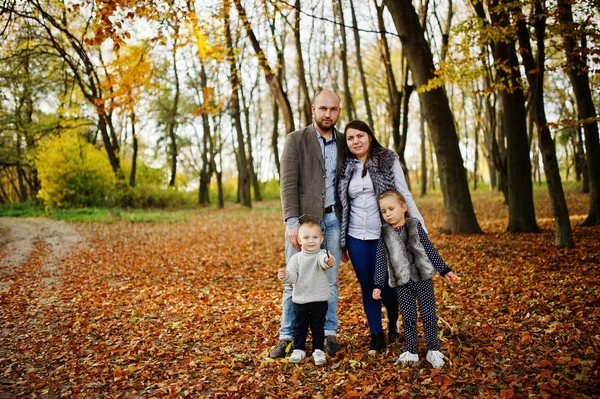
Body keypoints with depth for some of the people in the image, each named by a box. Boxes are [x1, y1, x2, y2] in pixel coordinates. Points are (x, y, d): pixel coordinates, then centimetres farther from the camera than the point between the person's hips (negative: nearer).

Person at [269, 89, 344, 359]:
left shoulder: (343, 143, 10)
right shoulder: (296, 140, -1)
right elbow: (288, 184, -8)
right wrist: (292, 223, -17)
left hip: (333, 219, 3)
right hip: (303, 218, -3)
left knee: (330, 280, 7)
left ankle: (329, 334, 18)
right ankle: (287, 337, 12)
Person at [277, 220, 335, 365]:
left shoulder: (321, 255, -11)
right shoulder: (296, 258, -2)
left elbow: (324, 261, -35)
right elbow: (292, 276, -9)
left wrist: (328, 262, -59)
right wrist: (285, 276, -31)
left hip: (319, 300, -2)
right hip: (300, 301, 2)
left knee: (318, 327, 9)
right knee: (299, 327, 15)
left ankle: (318, 350, 25)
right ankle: (299, 349, 31)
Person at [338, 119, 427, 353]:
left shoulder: (389, 161, -2)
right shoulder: (346, 167, 6)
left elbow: (404, 195, -4)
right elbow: (342, 206, 9)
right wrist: (341, 242, 10)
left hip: (384, 235, -3)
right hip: (356, 237, 3)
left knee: (385, 284, 2)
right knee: (367, 286, 6)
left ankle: (393, 322, 34)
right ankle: (376, 335, 21)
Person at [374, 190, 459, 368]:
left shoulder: (416, 226, -1)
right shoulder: (384, 234, 1)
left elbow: (430, 250, 4)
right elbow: (381, 260, 3)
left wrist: (444, 270, 5)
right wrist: (379, 285, 1)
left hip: (423, 279, -1)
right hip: (402, 284, 1)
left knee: (429, 315, 2)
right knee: (408, 318, 6)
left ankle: (433, 350, 17)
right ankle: (411, 352, 20)